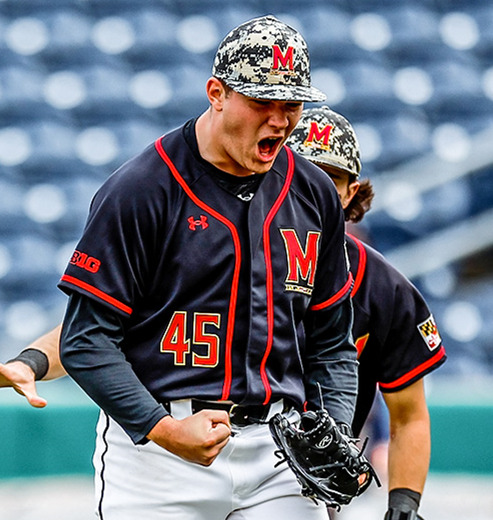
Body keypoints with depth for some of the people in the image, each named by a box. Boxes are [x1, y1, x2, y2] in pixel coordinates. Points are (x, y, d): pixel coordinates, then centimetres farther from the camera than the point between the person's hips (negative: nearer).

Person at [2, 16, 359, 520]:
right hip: (153, 447, -4)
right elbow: (86, 340, -9)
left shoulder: (314, 195, 8)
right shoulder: (140, 191, -8)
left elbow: (330, 344, 15)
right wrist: (162, 428, -18)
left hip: (279, 455, 4)